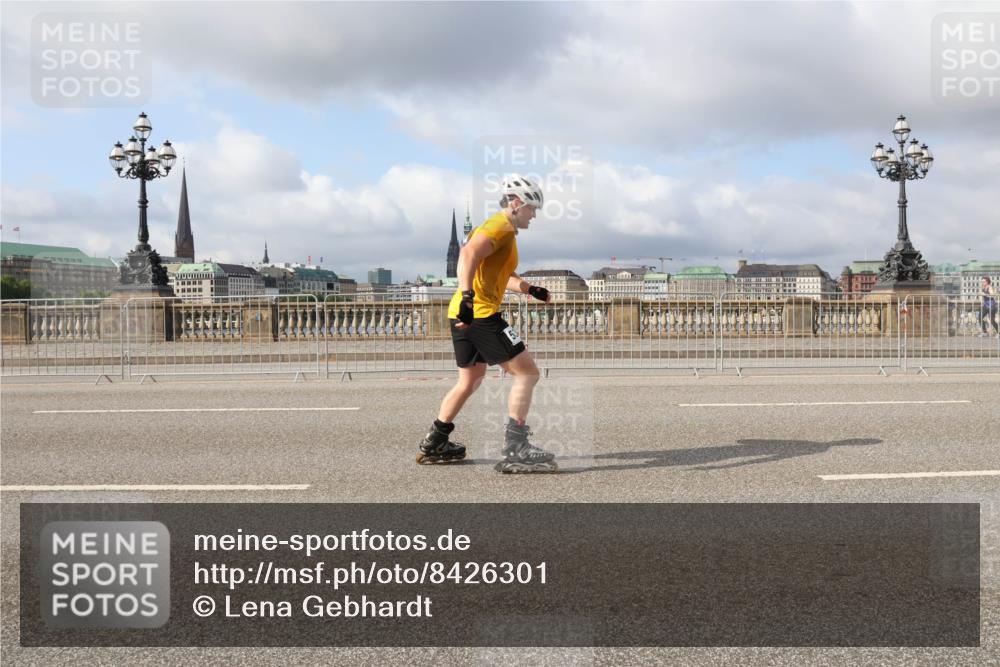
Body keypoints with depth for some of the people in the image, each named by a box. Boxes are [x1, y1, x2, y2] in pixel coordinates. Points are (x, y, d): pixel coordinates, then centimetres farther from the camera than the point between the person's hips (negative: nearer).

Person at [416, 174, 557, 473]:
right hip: (481, 313, -11)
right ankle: (515, 449, -11)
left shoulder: (500, 228, 24)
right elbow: (469, 254, -27)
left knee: (470, 382, 23)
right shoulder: (502, 226, -8)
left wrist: (531, 289, 27)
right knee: (527, 373, -8)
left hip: (465, 314, 11)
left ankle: (434, 444, 29)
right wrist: (467, 296, -37)